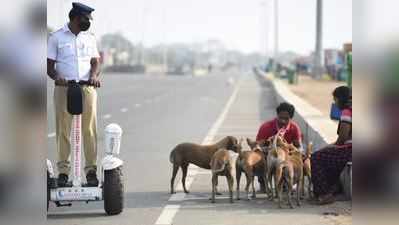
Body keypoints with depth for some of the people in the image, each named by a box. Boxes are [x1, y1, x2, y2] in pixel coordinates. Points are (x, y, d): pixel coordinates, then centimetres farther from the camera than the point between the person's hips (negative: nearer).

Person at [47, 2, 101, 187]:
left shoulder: (89, 38, 14)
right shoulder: (56, 38, 4)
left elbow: (95, 61, 10)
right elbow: (49, 65, 1)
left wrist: (94, 75, -12)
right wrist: (56, 77, -19)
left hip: (87, 87, 2)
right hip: (64, 88, -2)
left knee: (89, 129, -2)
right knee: (63, 130, -1)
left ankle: (91, 169, 1)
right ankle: (63, 170, 4)